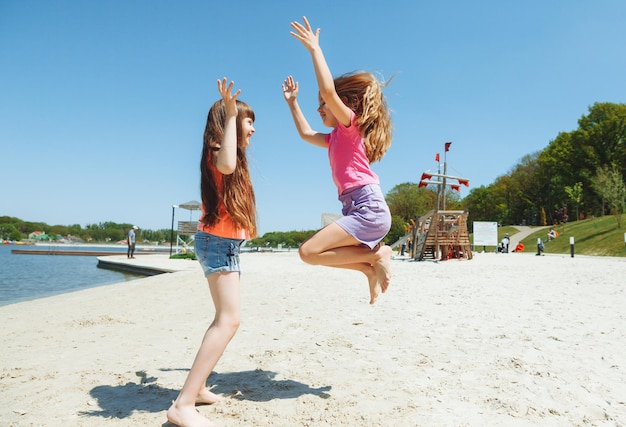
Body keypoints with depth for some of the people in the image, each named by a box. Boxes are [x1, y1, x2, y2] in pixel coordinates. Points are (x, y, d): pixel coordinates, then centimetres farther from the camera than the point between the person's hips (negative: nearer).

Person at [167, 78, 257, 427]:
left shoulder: (232, 154, 18)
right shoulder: (217, 151, -11)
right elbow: (226, 165, -35)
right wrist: (231, 114, -28)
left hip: (226, 244, 11)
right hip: (218, 241, -11)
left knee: (225, 319, 16)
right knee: (229, 320, -20)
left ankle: (197, 387, 23)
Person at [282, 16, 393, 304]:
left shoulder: (350, 124, -1)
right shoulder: (336, 138, 23)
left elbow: (328, 89, -18)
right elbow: (306, 133, 38)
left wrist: (314, 49, -11)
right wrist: (292, 102, 39)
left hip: (369, 207, -10)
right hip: (357, 210, 10)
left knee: (309, 252, -18)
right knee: (312, 252, 14)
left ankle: (377, 255, -8)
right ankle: (372, 267, 8)